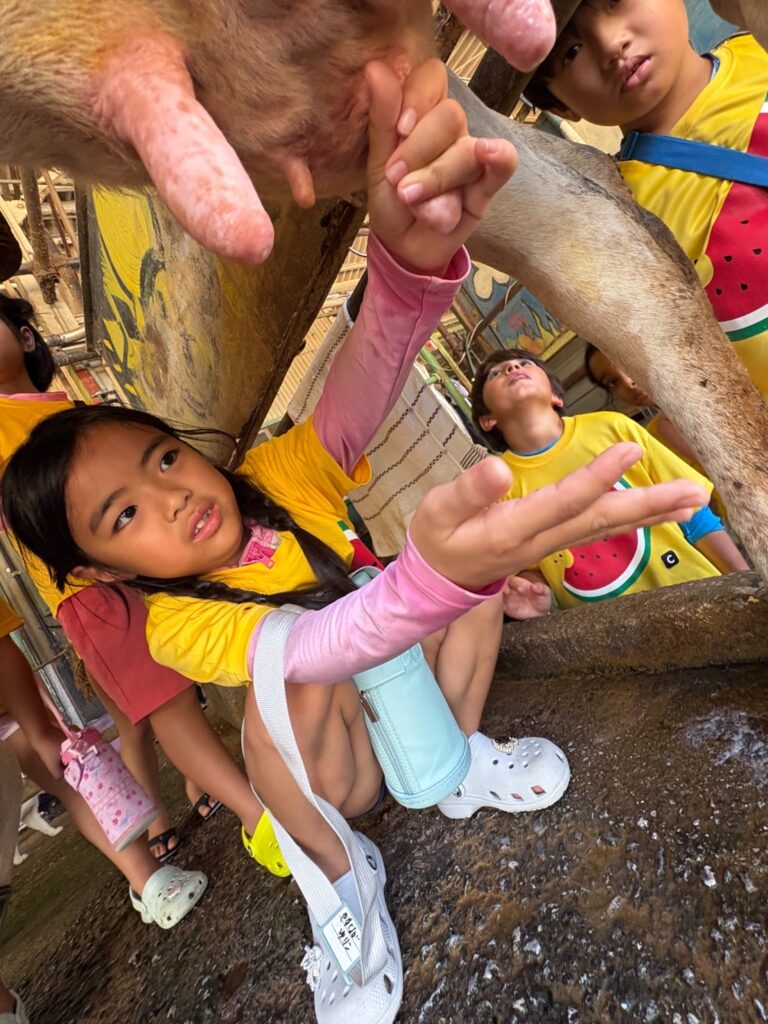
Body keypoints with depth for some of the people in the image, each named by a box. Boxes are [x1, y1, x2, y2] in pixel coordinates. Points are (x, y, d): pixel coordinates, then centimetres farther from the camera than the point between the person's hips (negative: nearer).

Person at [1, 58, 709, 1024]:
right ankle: (343, 879, -6)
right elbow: (314, 649, -48)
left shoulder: (280, 479, -21)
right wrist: (434, 574, -68)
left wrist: (413, 255, -61)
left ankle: (463, 762, -2)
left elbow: (359, 390, -41)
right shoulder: (178, 627, -27)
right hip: (343, 766, -2)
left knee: (478, 550, -19)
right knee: (289, 687, -35)